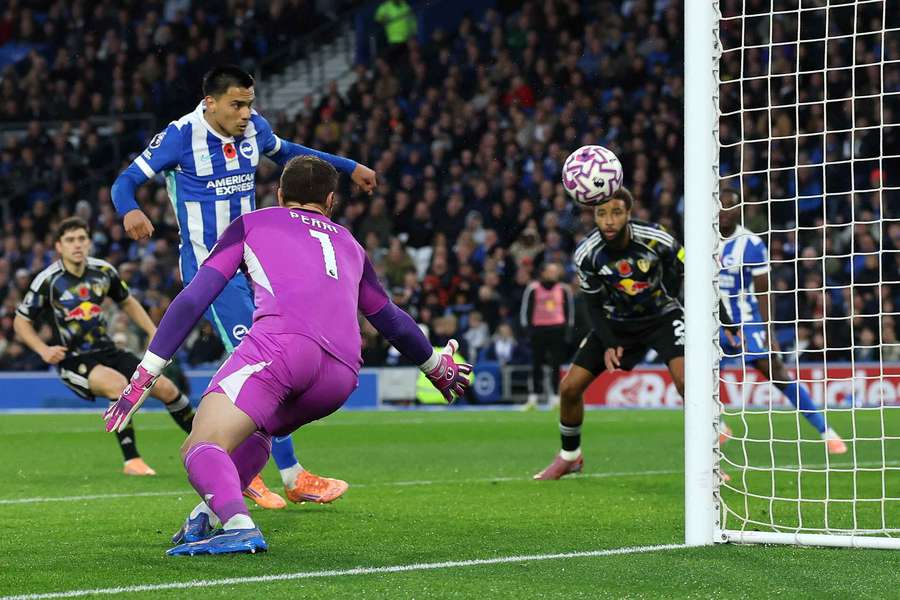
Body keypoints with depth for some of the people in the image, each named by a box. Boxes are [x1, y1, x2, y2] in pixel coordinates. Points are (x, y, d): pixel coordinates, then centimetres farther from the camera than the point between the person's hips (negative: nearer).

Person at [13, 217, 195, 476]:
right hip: (72, 360, -5)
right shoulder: (47, 281, -12)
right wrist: (44, 350, -17)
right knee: (118, 384, -35)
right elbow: (21, 322, -1)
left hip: (107, 352, 5)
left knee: (165, 388, -4)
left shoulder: (104, 271, 1)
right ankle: (131, 461, -29)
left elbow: (127, 302, 19)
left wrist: (154, 332, 8)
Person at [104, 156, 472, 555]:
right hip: (342, 376, 5)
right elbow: (394, 323, 46)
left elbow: (193, 300, 17)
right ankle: (209, 512, 8)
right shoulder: (349, 245, 36)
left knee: (200, 449, -12)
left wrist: (144, 376, 17)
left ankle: (239, 526, -42)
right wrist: (437, 367, 63)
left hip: (283, 341, -5)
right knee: (258, 428, 31)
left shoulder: (252, 224, 26)